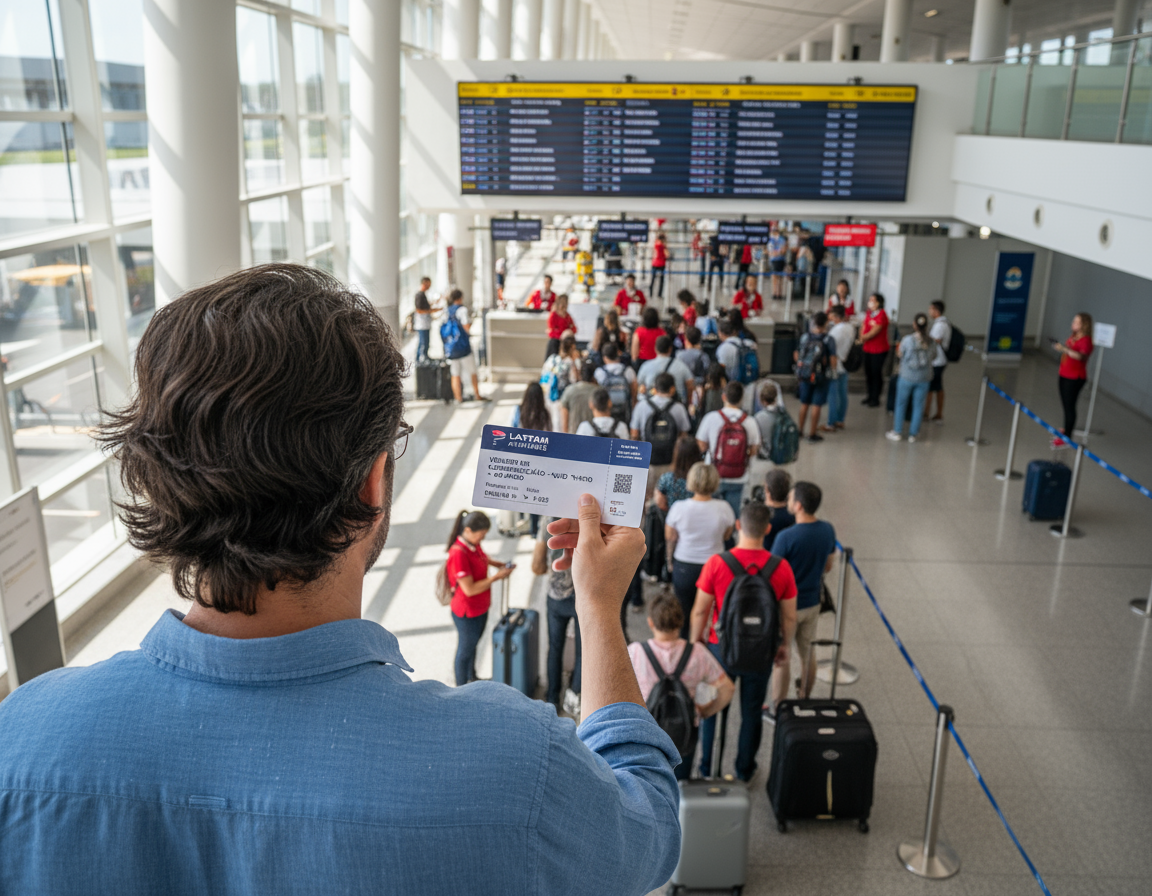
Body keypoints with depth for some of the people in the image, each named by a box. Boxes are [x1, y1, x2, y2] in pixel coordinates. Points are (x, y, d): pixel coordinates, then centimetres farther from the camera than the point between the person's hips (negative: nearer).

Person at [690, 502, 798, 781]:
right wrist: (784, 647, 13)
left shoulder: (716, 563, -19)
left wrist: (694, 643, 5)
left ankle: (707, 766, 33)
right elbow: (789, 617, -4)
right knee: (752, 711, 19)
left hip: (721, 648, -1)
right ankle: (744, 768, 34)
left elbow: (700, 611, -11)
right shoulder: (781, 568, -13)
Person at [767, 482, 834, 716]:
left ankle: (776, 709, 22)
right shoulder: (828, 530, -7)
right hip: (813, 602, 6)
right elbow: (828, 566, 7)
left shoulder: (786, 537, -28)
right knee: (807, 653, 21)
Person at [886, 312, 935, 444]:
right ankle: (913, 434, 18)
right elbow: (933, 356, 8)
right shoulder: (931, 342, -7)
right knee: (918, 406, 11)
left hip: (906, 377, -2)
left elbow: (899, 354, -2)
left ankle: (897, 432, 16)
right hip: (923, 379, 2)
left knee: (901, 404, 11)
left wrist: (899, 346, 16)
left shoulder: (907, 340, -15)